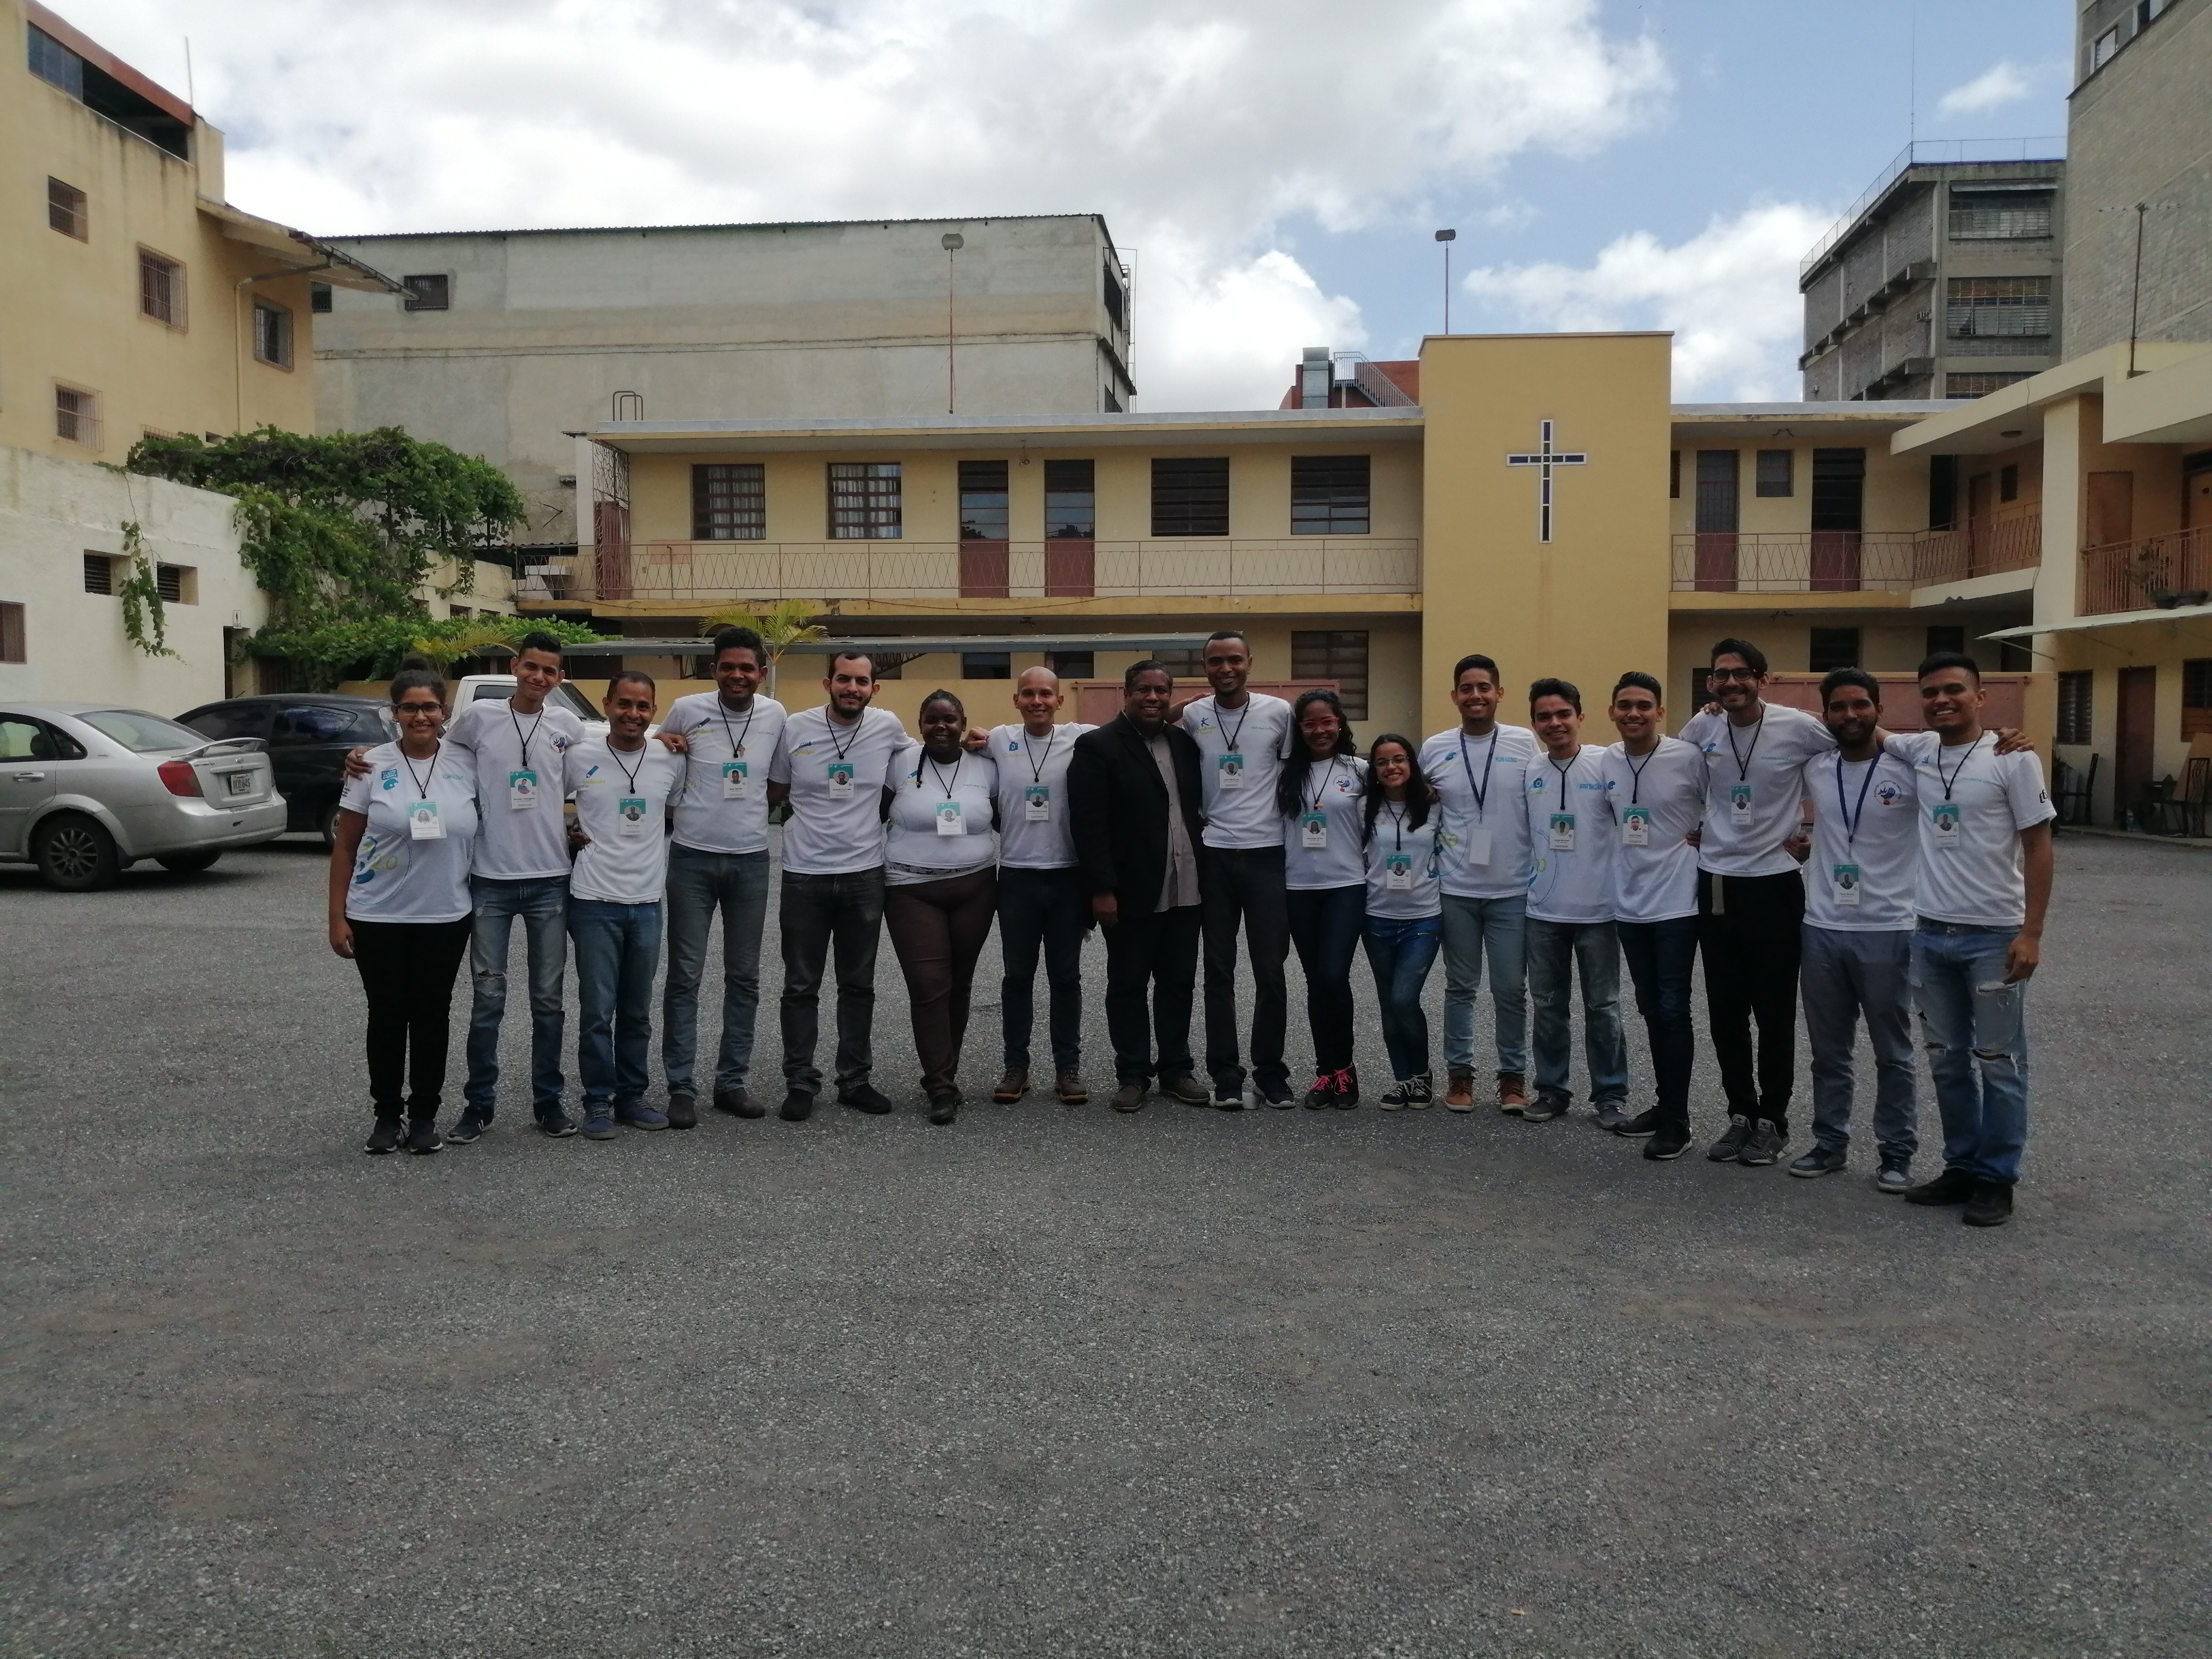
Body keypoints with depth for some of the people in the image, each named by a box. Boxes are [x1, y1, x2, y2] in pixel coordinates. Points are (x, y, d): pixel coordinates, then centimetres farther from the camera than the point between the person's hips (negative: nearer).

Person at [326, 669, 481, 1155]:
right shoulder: (372, 767, -4)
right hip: (378, 918, -1)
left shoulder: (465, 765, 0)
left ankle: (425, 1116, 20)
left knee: (432, 1016, 8)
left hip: (446, 917, 1)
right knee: (387, 1016, 7)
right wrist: (337, 916, -5)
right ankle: (387, 1115, 20)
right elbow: (344, 845, -1)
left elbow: (482, 834, 10)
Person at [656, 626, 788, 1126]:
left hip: (751, 860, 2)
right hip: (693, 859, -2)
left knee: (744, 978, 9)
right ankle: (682, 1087, 8)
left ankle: (732, 1082, 19)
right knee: (684, 975, 0)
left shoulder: (775, 715, 1)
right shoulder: (686, 710, -6)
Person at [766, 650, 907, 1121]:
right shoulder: (794, 729, -6)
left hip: (865, 875, 1)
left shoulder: (888, 727, -3)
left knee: (859, 986, 12)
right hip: (804, 875, -1)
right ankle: (800, 1082, 18)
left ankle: (855, 1079, 24)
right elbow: (773, 794, 8)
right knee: (801, 987, 7)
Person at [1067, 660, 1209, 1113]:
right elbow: (1089, 825, -12)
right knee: (1128, 985, 7)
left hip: (1184, 888, 5)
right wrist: (1102, 889, -16)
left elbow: (1197, 807, 14)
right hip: (1130, 891, -5)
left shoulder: (1184, 742, 9)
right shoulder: (1098, 746, -7)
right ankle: (1132, 1074, 17)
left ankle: (1175, 1069, 23)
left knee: (1179, 983, 12)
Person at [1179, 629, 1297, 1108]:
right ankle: (1226, 1074, 12)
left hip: (1267, 854, -1)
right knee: (1219, 971, 5)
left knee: (1271, 971, 3)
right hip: (1214, 856, 1)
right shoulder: (1191, 716, 1)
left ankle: (1270, 1071, 15)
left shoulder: (1279, 712, -3)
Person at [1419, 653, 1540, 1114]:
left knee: (1511, 989, 6)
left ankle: (1513, 1075, 19)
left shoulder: (1526, 744, -3)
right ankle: (1459, 1073, 22)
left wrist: (1544, 876, 0)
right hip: (1456, 890, 1)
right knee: (1460, 987, 11)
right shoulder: (1434, 749, 1)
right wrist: (1433, 849, 5)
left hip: (1513, 889, -1)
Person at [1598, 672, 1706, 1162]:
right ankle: (1665, 1104, 25)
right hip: (1629, 903, 5)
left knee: (1673, 1010, -3)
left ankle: (1676, 1120, 5)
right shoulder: (1607, 763, 3)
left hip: (1676, 902, -5)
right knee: (1650, 1010, 13)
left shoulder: (1689, 757, -12)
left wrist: (1700, 836, -10)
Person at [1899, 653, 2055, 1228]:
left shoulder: (2012, 759, -8)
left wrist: (2031, 932, -13)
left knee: (1999, 1064, 4)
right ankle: (1962, 1166, 24)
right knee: (1947, 1060, 13)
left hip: (1994, 937, -5)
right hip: (1930, 935, 5)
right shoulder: (1916, 758, 4)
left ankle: (1997, 1179, 13)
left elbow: (2038, 847, -8)